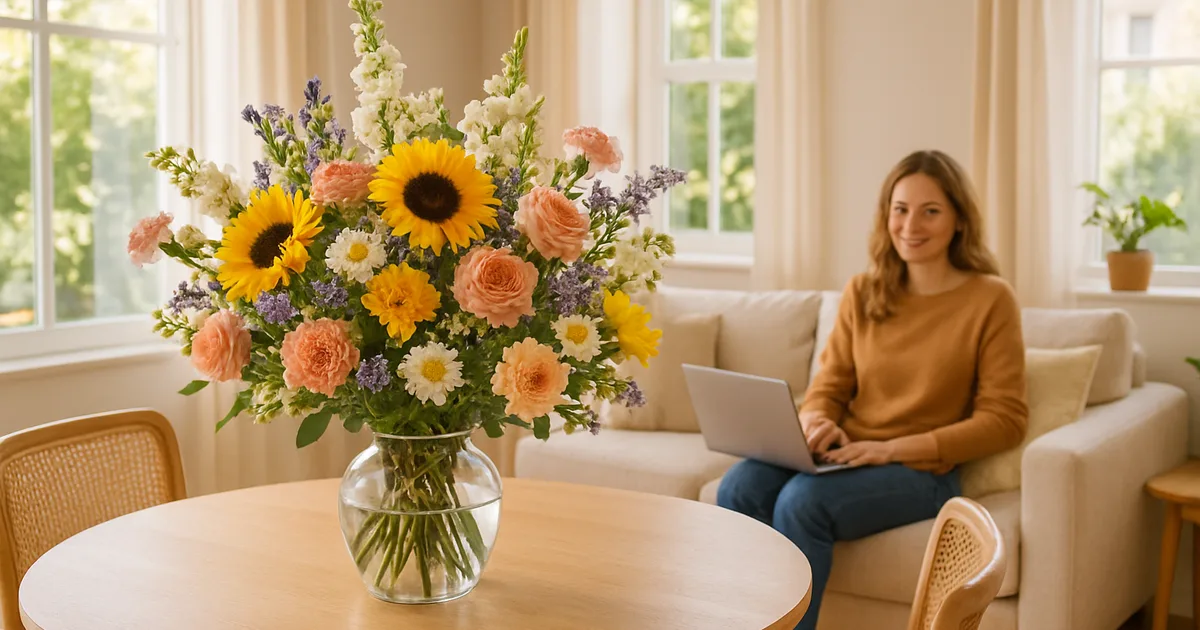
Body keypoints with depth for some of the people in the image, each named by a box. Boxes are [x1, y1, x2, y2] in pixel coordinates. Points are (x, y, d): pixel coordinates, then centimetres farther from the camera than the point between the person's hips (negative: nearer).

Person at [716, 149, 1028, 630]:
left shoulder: (990, 299, -3)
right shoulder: (862, 293, 11)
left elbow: (1004, 420, -7)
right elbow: (829, 386, 13)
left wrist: (893, 448, -16)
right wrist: (816, 422, -13)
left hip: (921, 470, -4)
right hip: (847, 458, 4)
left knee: (804, 499, -32)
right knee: (740, 486, -26)